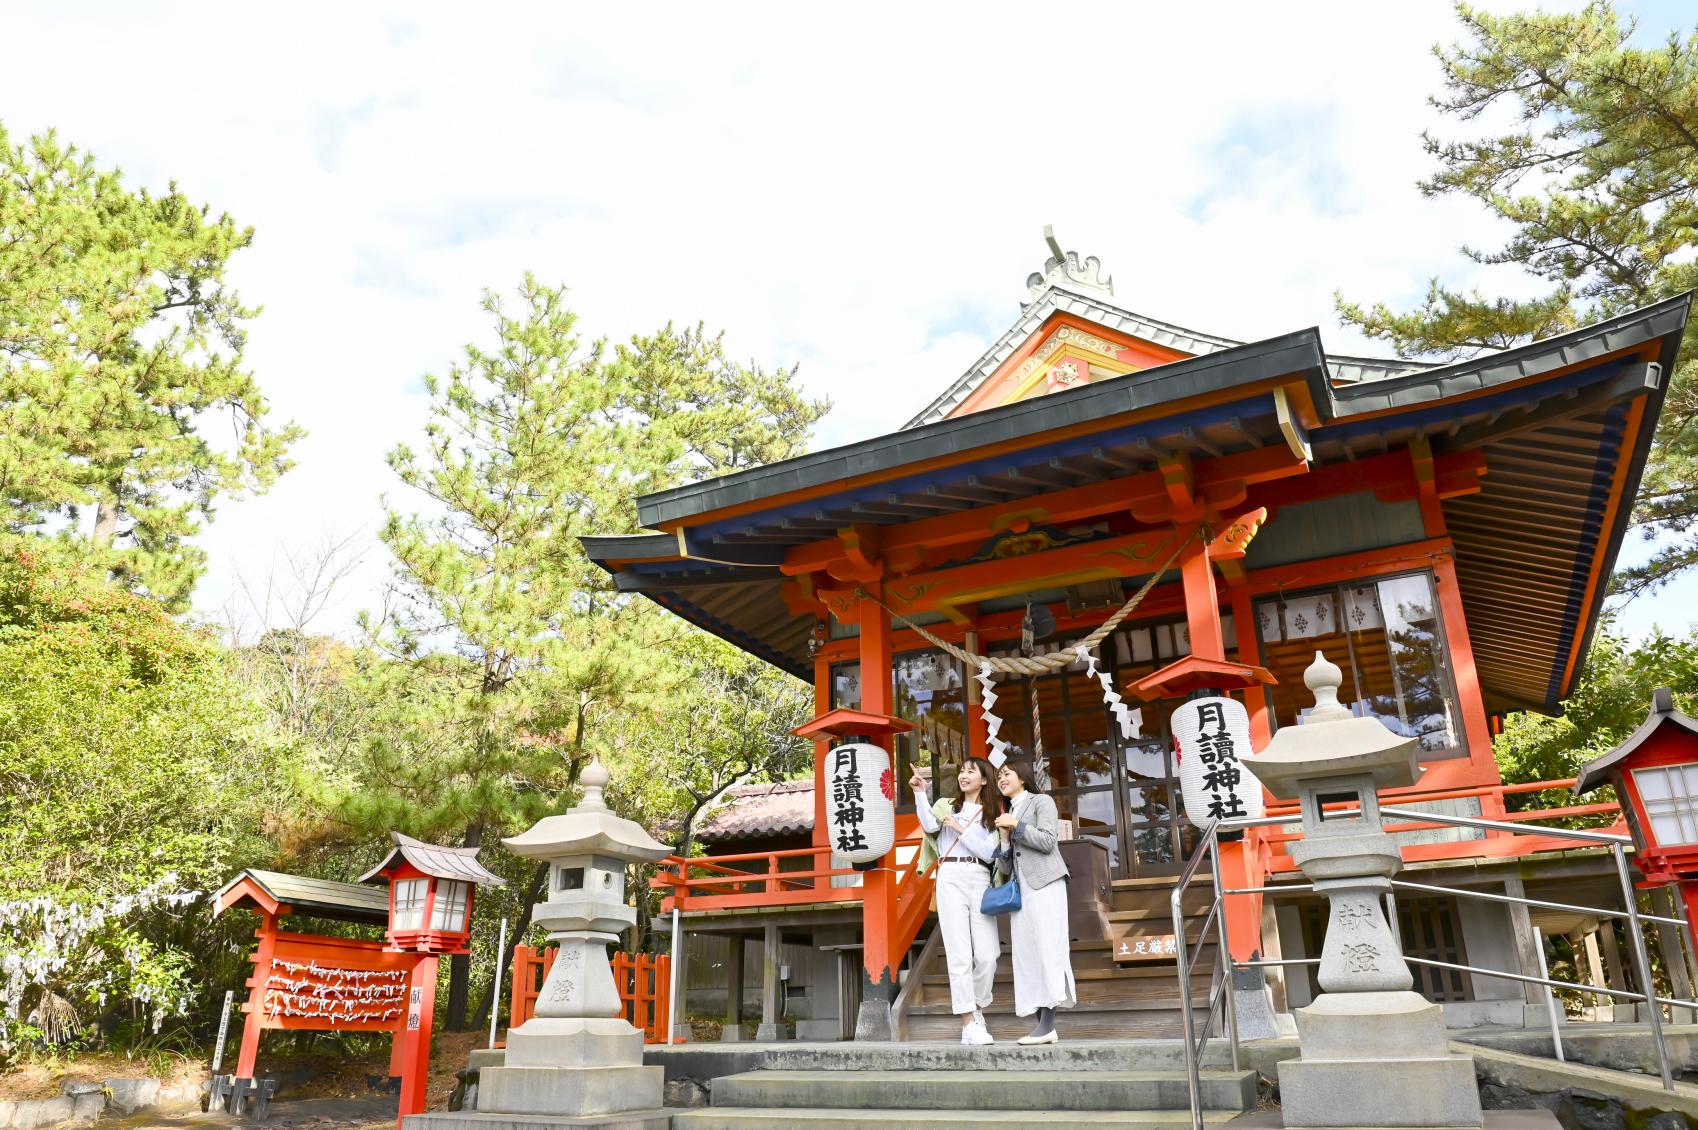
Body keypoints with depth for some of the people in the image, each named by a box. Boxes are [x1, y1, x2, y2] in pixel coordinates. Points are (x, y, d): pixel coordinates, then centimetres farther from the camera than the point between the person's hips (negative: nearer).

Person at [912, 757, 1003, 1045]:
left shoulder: (992, 814, 16)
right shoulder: (946, 805, 14)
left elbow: (989, 853, 2)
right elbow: (929, 826, -8)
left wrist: (961, 829, -2)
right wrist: (920, 793, -17)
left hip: (980, 879, 2)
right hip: (951, 877, -1)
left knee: (987, 955, -5)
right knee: (960, 953, -7)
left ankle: (976, 1008, 19)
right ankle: (969, 1025, -5)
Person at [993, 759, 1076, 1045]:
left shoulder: (1041, 802, 6)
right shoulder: (1007, 814, 23)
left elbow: (1047, 841, -9)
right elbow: (1005, 865, 17)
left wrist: (1016, 826, -7)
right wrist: (1004, 836, 1)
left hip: (1045, 884, -7)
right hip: (1021, 889, 7)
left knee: (1047, 948, -11)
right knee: (1027, 953, 0)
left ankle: (1048, 1023, -13)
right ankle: (1043, 1024, 0)